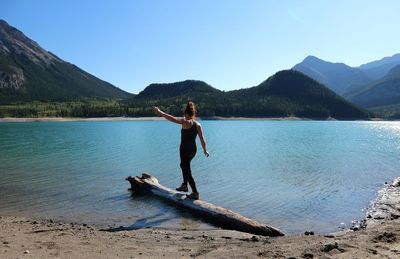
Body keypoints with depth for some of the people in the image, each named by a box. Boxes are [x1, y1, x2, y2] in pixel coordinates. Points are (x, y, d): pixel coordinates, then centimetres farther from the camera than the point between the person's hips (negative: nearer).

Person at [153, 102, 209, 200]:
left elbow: (172, 119, -20)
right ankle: (185, 185, 41)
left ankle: (195, 193, 4)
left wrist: (160, 112, -11)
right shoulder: (198, 125, 0)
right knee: (183, 165, 30)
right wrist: (205, 150, 12)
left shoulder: (185, 122, -16)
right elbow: (202, 139, 2)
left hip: (185, 150, -7)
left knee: (187, 171, 3)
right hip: (193, 150, 7)